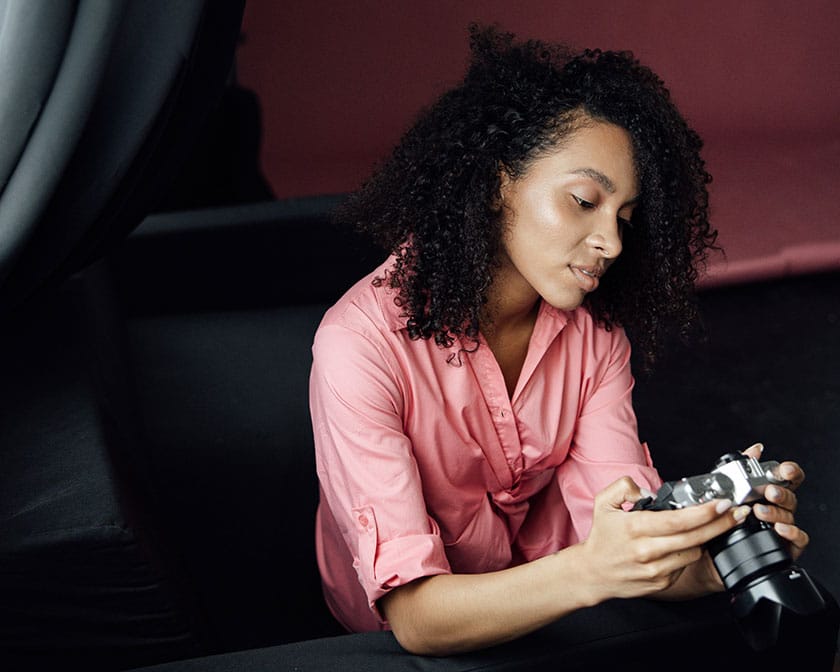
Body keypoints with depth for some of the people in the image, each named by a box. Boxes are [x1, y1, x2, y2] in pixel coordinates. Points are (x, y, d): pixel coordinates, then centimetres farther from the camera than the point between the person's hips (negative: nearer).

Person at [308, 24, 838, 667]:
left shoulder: (595, 332, -7)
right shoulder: (363, 345, -24)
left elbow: (632, 530, -14)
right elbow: (413, 615, -29)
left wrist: (715, 553, -35)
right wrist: (589, 571, -44)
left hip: (548, 608, 4)